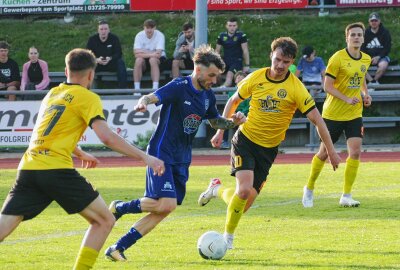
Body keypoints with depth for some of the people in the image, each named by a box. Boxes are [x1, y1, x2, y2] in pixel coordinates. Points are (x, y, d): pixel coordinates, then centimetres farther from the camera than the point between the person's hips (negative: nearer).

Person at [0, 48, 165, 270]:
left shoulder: (52, 94, 24)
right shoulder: (87, 98, 2)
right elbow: (106, 137, -10)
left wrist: (82, 154, 56)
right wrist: (145, 157, -7)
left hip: (28, 168, 6)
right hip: (57, 170, -6)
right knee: (104, 221, 7)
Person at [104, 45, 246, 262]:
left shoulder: (208, 96, 9)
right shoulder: (179, 87, -14)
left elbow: (215, 121, 25)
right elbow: (152, 97, -28)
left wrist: (233, 122, 5)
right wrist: (142, 103, -51)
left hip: (181, 160, 8)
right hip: (161, 153, -8)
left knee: (164, 209, 0)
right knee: (167, 204, -22)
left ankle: (118, 248, 5)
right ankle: (119, 208, 3)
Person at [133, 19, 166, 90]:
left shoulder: (160, 35, -14)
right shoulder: (139, 35, -9)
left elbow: (158, 54, -24)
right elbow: (136, 54, -21)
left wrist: (144, 52, -25)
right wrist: (151, 54, -31)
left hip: (159, 60, -2)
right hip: (145, 61, 2)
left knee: (153, 60, -35)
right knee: (138, 60, -31)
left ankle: (155, 88, -40)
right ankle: (137, 89, -30)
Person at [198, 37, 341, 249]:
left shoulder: (296, 88, -12)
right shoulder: (256, 78, -6)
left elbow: (317, 120, -9)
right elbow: (233, 102, 11)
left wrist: (331, 152, -10)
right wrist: (220, 131, 10)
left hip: (268, 149, 1)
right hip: (245, 140, -1)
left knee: (244, 205, 0)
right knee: (244, 189, -22)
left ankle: (218, 190, 32)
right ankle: (228, 237, -1)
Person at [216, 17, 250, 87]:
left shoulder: (241, 35, -3)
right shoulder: (222, 36, 8)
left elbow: (245, 50, -5)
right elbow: (217, 51, 13)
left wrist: (247, 65, -10)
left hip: (237, 61, -4)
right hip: (225, 62, 4)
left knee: (229, 75, -33)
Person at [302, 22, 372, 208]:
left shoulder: (366, 60, 6)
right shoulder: (338, 58, -13)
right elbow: (327, 86, -13)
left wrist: (365, 95, 5)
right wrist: (347, 99, -23)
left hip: (354, 115, 4)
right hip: (333, 114, -4)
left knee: (355, 151, -10)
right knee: (324, 153, 5)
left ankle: (346, 196, -3)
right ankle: (309, 189, 26)